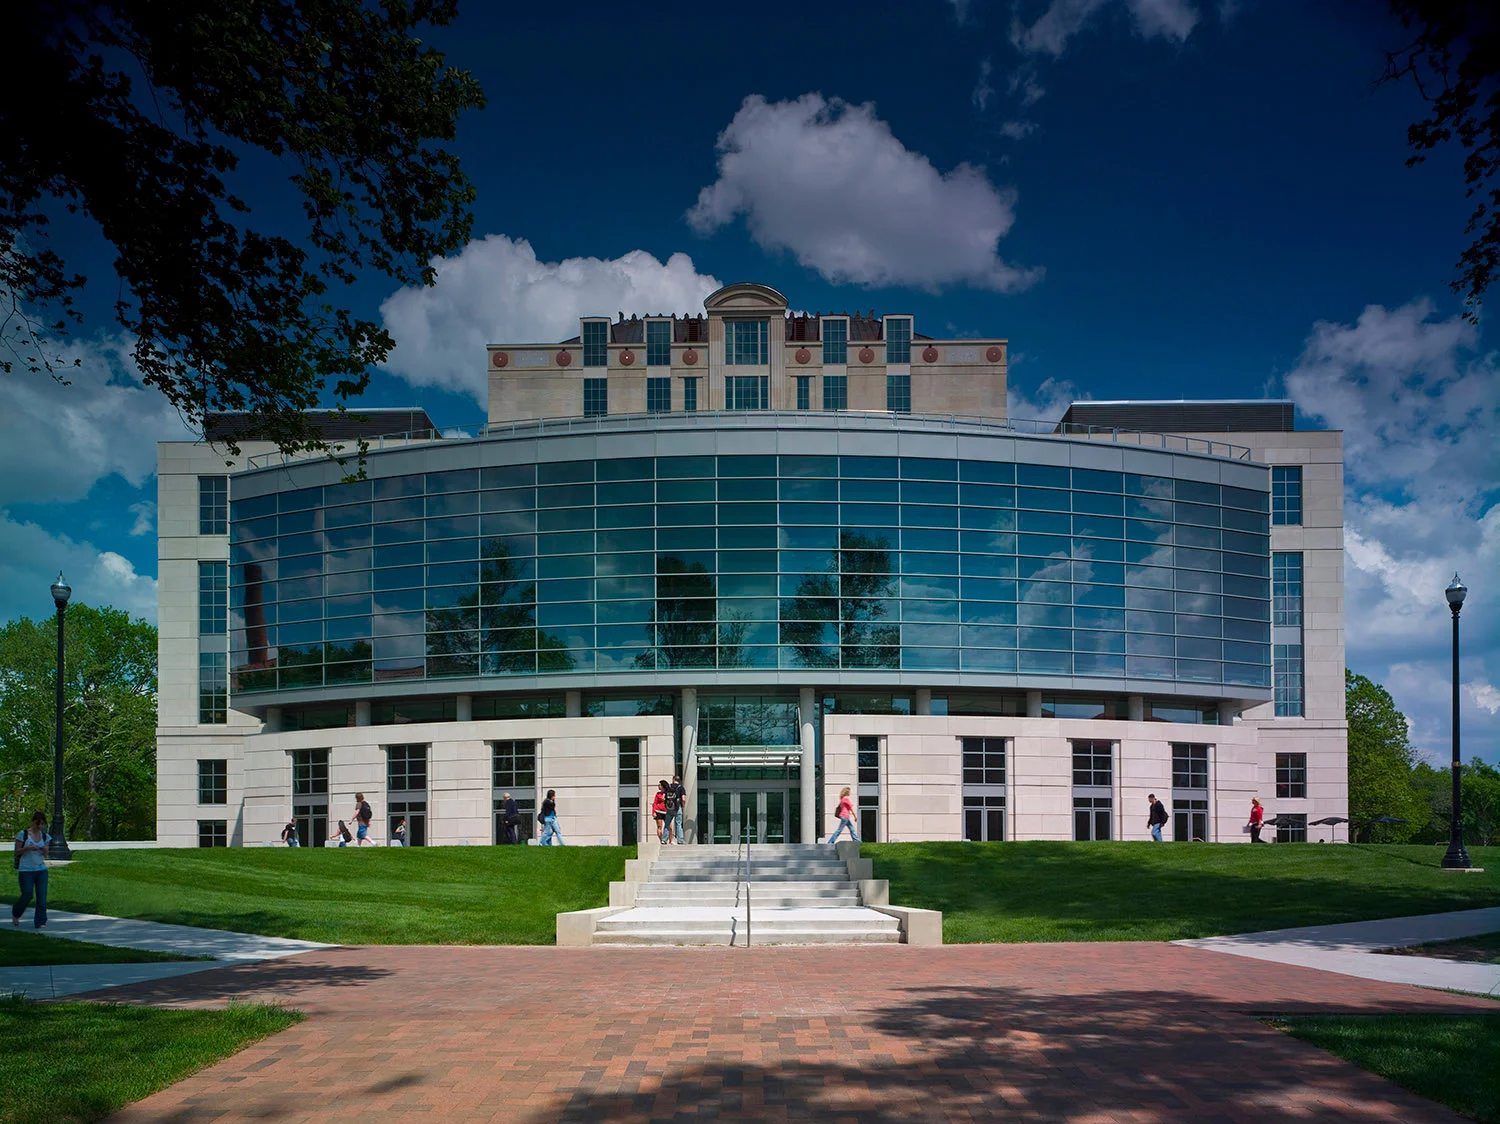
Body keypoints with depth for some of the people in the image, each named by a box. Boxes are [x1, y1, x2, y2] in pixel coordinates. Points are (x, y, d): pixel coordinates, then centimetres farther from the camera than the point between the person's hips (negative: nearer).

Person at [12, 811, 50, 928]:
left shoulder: (45, 836, 9)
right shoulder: (23, 834, -3)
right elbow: (17, 852, -2)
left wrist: (45, 850, -11)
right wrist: (28, 848, -19)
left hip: (41, 869, 4)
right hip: (26, 870, -4)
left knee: (42, 896, -4)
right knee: (27, 895, -4)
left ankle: (41, 922, 2)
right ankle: (15, 913, 25)